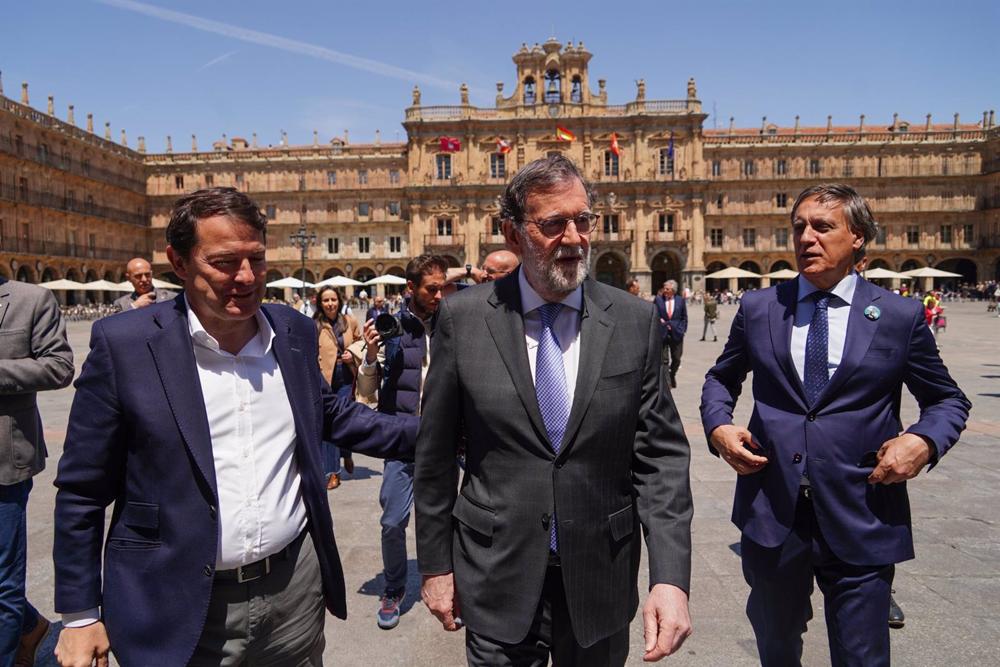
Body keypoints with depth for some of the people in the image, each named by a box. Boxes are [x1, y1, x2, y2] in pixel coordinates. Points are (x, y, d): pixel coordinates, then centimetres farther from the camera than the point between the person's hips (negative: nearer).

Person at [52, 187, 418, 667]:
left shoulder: (294, 331, 0)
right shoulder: (125, 343, -12)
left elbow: (330, 416, 15)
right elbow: (82, 491, -5)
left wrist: (426, 433, 8)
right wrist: (80, 615, -1)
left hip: (294, 590, 4)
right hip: (178, 611, -3)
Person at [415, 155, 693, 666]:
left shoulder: (635, 321, -6)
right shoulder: (463, 318, -9)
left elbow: (661, 456, -5)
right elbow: (435, 454, -2)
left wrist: (671, 577, -14)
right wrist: (435, 565, 2)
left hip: (601, 580, 2)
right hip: (497, 582, -1)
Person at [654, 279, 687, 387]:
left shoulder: (680, 300, 3)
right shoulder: (658, 299, -1)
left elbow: (684, 317, 8)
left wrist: (682, 330, -1)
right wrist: (659, 320, -10)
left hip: (676, 334, 2)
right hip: (662, 333, -2)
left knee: (676, 359, 12)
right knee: (664, 360, -2)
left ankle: (672, 375, 37)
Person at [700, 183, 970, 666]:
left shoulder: (900, 316, -1)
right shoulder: (757, 308, 3)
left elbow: (948, 400, 9)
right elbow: (720, 379, 14)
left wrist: (923, 442, -12)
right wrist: (718, 426, -5)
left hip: (862, 521, -2)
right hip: (770, 515, 2)